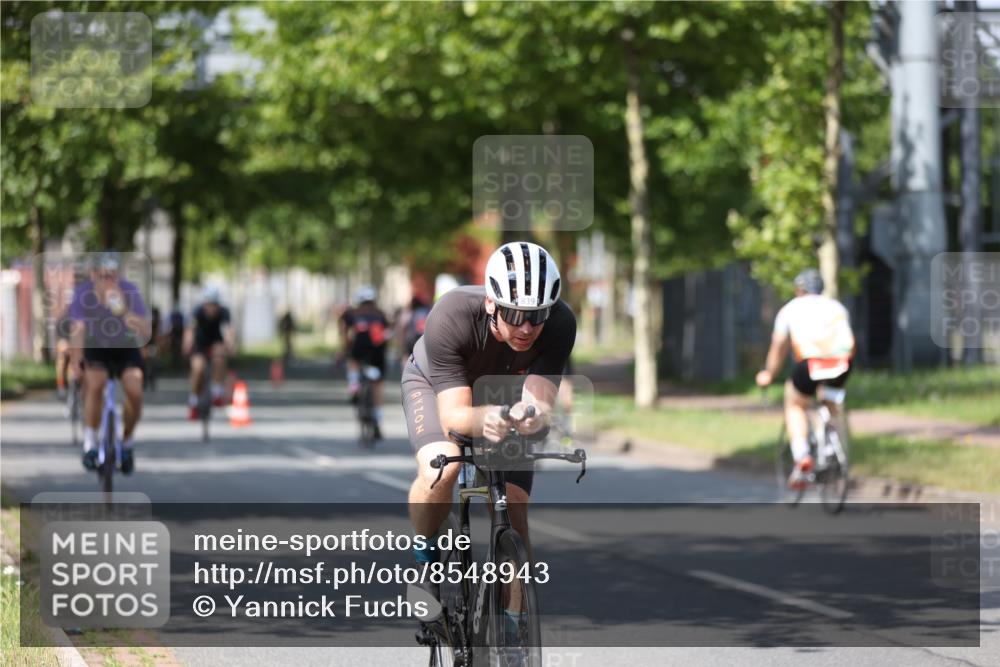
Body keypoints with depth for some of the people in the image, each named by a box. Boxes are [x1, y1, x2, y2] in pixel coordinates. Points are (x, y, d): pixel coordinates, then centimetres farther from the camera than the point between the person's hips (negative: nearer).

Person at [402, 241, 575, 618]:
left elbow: (540, 402, -39)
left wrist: (533, 415, -63)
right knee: (441, 469, -31)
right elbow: (453, 415, -42)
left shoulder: (559, 325, -34)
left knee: (512, 514, -9)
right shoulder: (451, 317, -40)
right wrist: (484, 419, -64)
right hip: (436, 384, -2)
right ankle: (422, 560, -6)